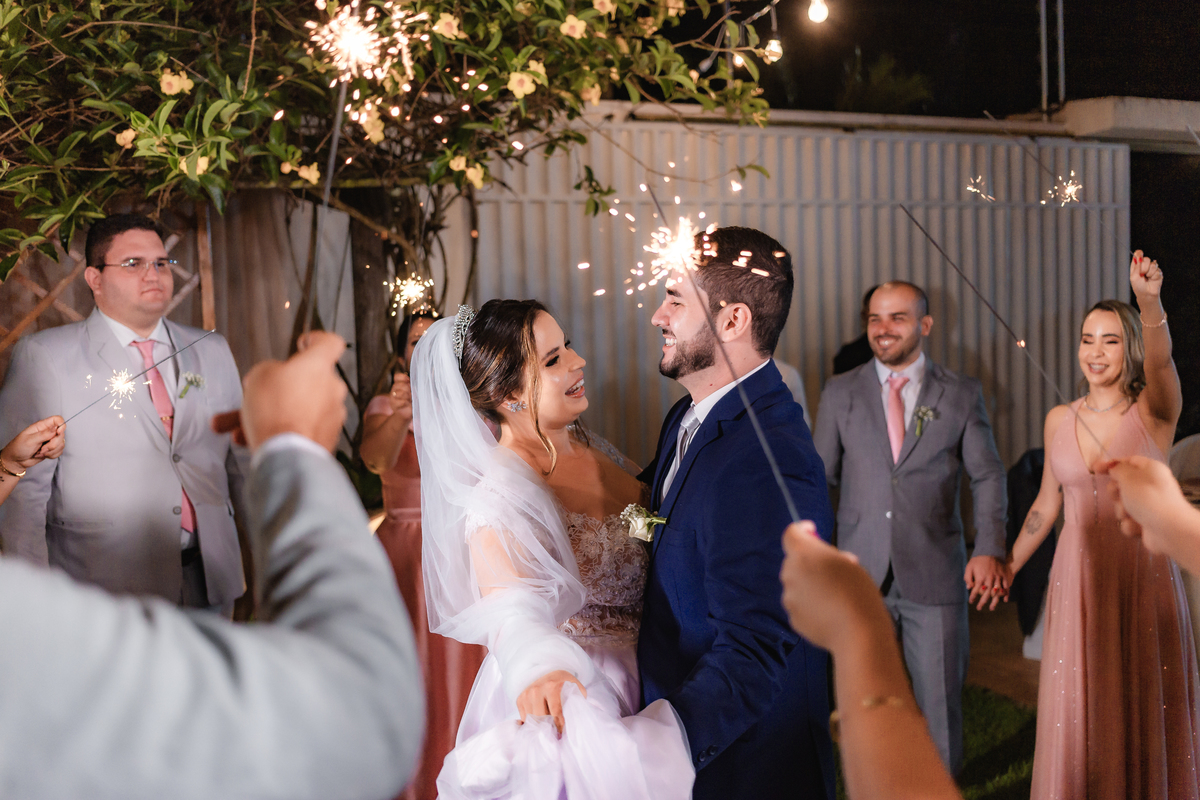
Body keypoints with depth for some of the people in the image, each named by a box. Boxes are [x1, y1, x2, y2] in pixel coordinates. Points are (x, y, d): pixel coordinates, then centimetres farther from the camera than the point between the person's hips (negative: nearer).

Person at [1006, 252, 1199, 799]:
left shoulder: (1155, 412, -6)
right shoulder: (1059, 419, 5)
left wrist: (1150, 300, -47)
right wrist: (1007, 566, 18)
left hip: (1144, 575, -3)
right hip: (1077, 578, 3)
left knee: (1143, 712, 6)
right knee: (1077, 712, 8)